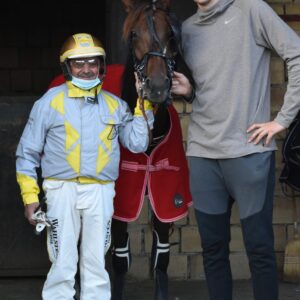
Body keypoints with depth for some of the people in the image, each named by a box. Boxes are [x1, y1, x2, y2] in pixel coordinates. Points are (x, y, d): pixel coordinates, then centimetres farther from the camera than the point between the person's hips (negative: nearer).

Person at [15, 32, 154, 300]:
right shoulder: (50, 102, 3)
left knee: (96, 263, 7)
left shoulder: (115, 105, 10)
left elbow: (137, 143, 5)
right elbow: (28, 153, 5)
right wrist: (30, 196, -1)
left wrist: (144, 105, 0)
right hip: (62, 190, -2)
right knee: (63, 263, -3)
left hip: (101, 192, 2)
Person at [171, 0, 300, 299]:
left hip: (249, 149, -5)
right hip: (202, 152, 5)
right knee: (213, 246, 9)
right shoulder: (186, 29, 13)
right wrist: (186, 90, 1)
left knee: (259, 246, 0)